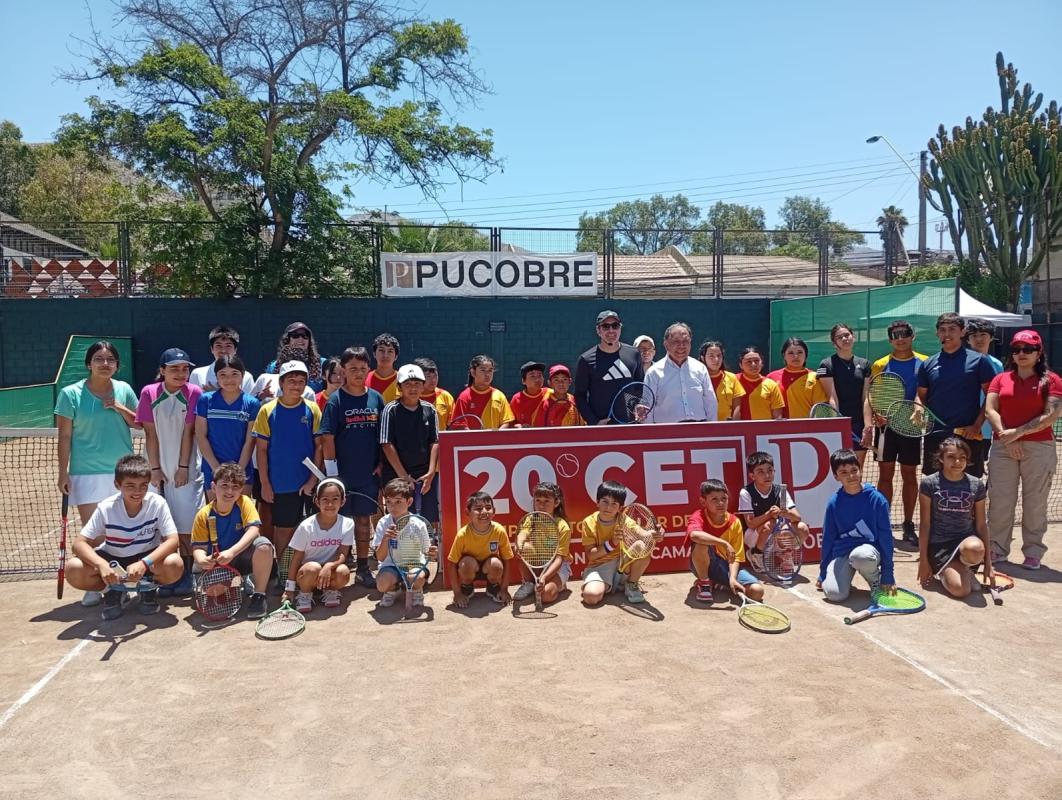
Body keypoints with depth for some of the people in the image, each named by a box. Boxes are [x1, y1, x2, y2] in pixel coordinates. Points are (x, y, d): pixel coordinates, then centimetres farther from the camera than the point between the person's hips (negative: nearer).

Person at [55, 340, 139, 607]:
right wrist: (63, 473, -5)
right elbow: (64, 437, -2)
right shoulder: (70, 394, -4)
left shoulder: (124, 389, 4)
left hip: (123, 471, 2)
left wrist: (118, 408, -8)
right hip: (86, 474, -2)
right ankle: (93, 586, 11)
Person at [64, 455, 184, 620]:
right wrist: (101, 565, -39)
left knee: (174, 565, -34)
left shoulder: (157, 503, -20)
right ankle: (115, 590, 3)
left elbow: (172, 540, -24)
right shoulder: (106, 508, -18)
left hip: (148, 558, -1)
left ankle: (149, 588, 2)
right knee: (73, 570, -26)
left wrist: (144, 563, -41)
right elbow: (79, 543, -19)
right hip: (113, 560, 1)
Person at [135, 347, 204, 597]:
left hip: (186, 470, -1)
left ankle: (186, 575, 11)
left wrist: (183, 467, -6)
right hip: (159, 470, 1)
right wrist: (155, 469, -3)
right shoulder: (149, 393, 0)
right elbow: (150, 434, 0)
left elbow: (188, 433, -5)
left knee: (185, 526, 0)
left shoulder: (194, 393, -3)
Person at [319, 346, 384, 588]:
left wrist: (381, 464, 3)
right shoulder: (336, 400, -6)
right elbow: (327, 438, -8)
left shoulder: (376, 398, 4)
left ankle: (363, 567, 23)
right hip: (343, 472, -3)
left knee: (363, 519, 13)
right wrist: (332, 472, -11)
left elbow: (383, 436, 9)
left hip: (369, 472, 3)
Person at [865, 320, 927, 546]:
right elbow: (870, 397, 1)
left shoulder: (924, 363, 3)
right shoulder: (880, 365, 5)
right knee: (885, 475, 3)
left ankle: (908, 525, 17)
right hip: (886, 426, 0)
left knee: (909, 475, 8)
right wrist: (869, 423, -14)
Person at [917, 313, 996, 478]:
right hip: (934, 434, 3)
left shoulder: (978, 361, 1)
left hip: (968, 434, -3)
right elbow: (921, 396, 16)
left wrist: (977, 425, -9)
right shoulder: (928, 364, 10)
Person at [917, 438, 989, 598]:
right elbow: (924, 524, -2)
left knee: (975, 549, -37)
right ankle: (944, 571, 10)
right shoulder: (929, 483, -5)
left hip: (966, 539, 2)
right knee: (960, 589, -24)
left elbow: (981, 524, 8)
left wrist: (988, 561, 7)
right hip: (938, 544, -2)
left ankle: (965, 568, -2)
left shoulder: (976, 485, 3)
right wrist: (923, 560, -3)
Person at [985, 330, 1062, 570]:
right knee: (999, 501, 2)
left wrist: (1018, 432, -13)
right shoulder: (1001, 378, 11)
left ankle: (1033, 553, 12)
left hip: (1039, 448, -2)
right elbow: (990, 410, 2)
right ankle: (998, 550, 12)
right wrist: (1006, 436, -11)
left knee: (1035, 503, 2)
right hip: (1003, 448, 2)